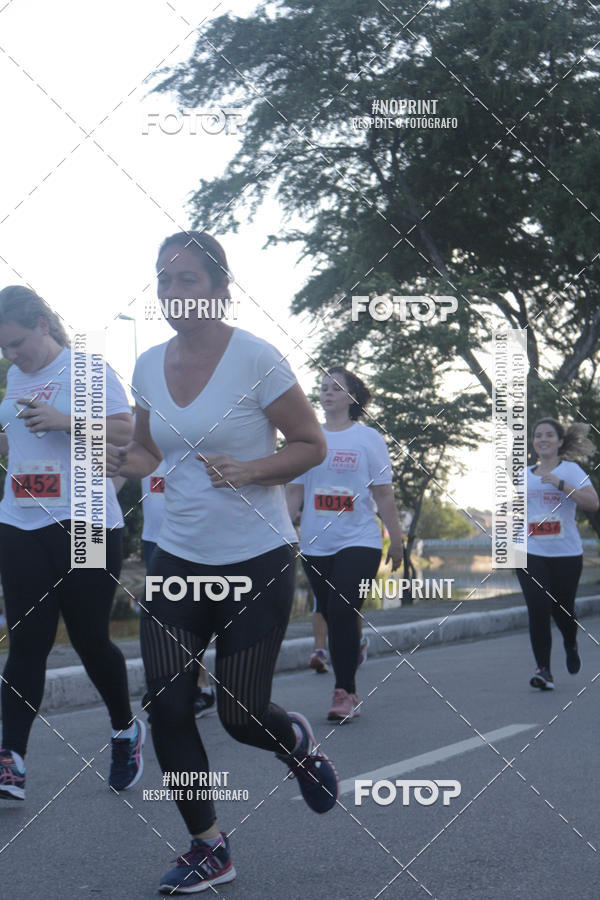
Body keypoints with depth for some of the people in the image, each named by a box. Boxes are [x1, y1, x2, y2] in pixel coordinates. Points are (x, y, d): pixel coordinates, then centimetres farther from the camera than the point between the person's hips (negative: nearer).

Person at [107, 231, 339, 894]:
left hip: (257, 562, -5)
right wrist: (124, 461, -5)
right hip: (178, 559, 5)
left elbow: (311, 445, -7)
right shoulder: (149, 366, 4)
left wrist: (248, 471, -23)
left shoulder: (255, 358, -12)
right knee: (167, 707, -1)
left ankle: (300, 743, 38)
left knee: (241, 717, 0)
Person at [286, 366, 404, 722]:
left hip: (359, 542, -3)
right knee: (333, 619, 8)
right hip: (315, 546, 4)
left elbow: (383, 494, 2)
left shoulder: (367, 437, 1)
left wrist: (397, 540, 1)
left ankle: (345, 693, -8)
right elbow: (294, 492, 12)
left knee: (342, 614, -15)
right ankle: (348, 694, 22)